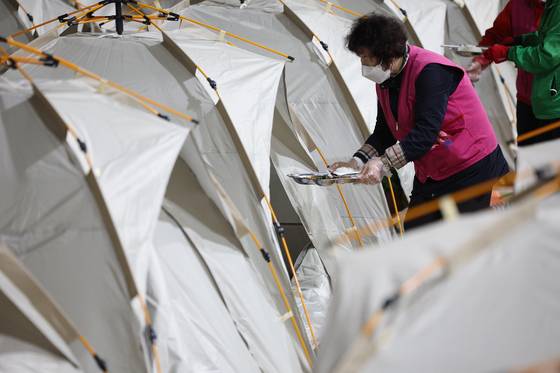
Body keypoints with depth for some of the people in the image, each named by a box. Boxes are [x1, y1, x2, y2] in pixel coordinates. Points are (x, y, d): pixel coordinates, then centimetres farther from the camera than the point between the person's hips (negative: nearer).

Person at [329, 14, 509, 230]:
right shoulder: (385, 81, 6)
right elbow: (384, 132, 10)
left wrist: (383, 164, -35)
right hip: (429, 176, 9)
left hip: (471, 170, -9)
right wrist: (357, 162, -8)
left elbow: (426, 132, -30)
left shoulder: (431, 71, -22)